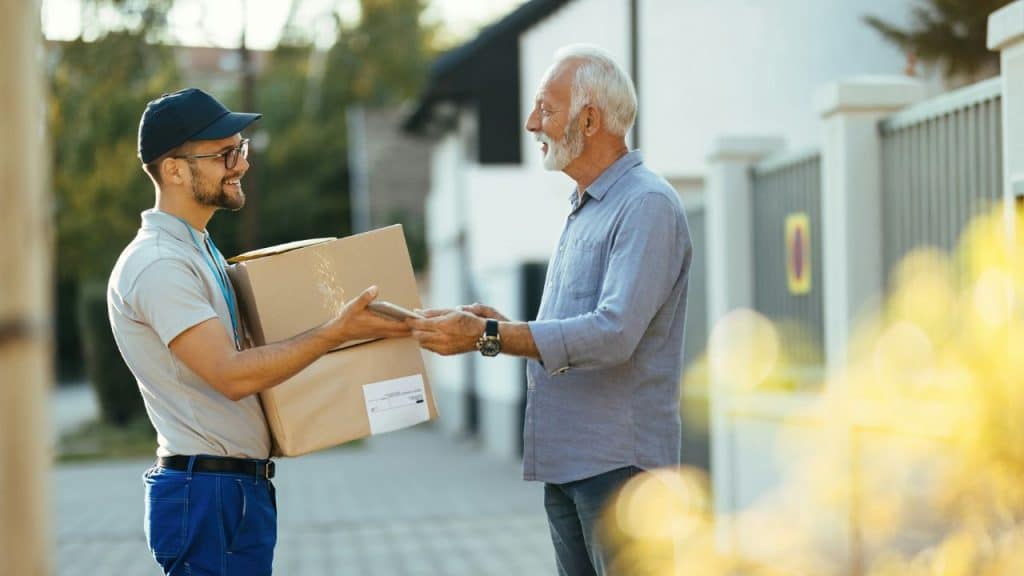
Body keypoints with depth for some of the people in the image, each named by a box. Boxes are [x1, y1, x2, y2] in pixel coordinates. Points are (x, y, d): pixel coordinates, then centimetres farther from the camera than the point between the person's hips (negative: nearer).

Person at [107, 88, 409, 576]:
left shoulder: (200, 251, 16)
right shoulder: (157, 265, -16)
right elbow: (231, 375, -23)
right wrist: (335, 331, -22)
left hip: (246, 489, 10)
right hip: (205, 493, -10)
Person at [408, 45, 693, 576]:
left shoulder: (647, 205, -12)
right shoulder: (582, 210, 19)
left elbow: (613, 333, -24)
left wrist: (488, 336, -22)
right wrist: (495, 324, 3)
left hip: (619, 462, -9)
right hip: (565, 461, 9)